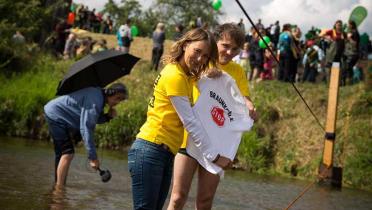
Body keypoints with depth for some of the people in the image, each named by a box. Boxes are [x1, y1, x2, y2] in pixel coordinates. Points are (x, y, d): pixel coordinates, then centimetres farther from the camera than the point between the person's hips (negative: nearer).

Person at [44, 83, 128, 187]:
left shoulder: (99, 96, 4)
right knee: (68, 153, -16)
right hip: (55, 115, -11)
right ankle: (59, 189, -17)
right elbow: (85, 128, -32)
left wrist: (108, 116, -12)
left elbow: (94, 119, 8)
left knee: (62, 154, 16)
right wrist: (92, 156, -33)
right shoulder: (95, 100, -27)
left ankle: (58, 186, 23)